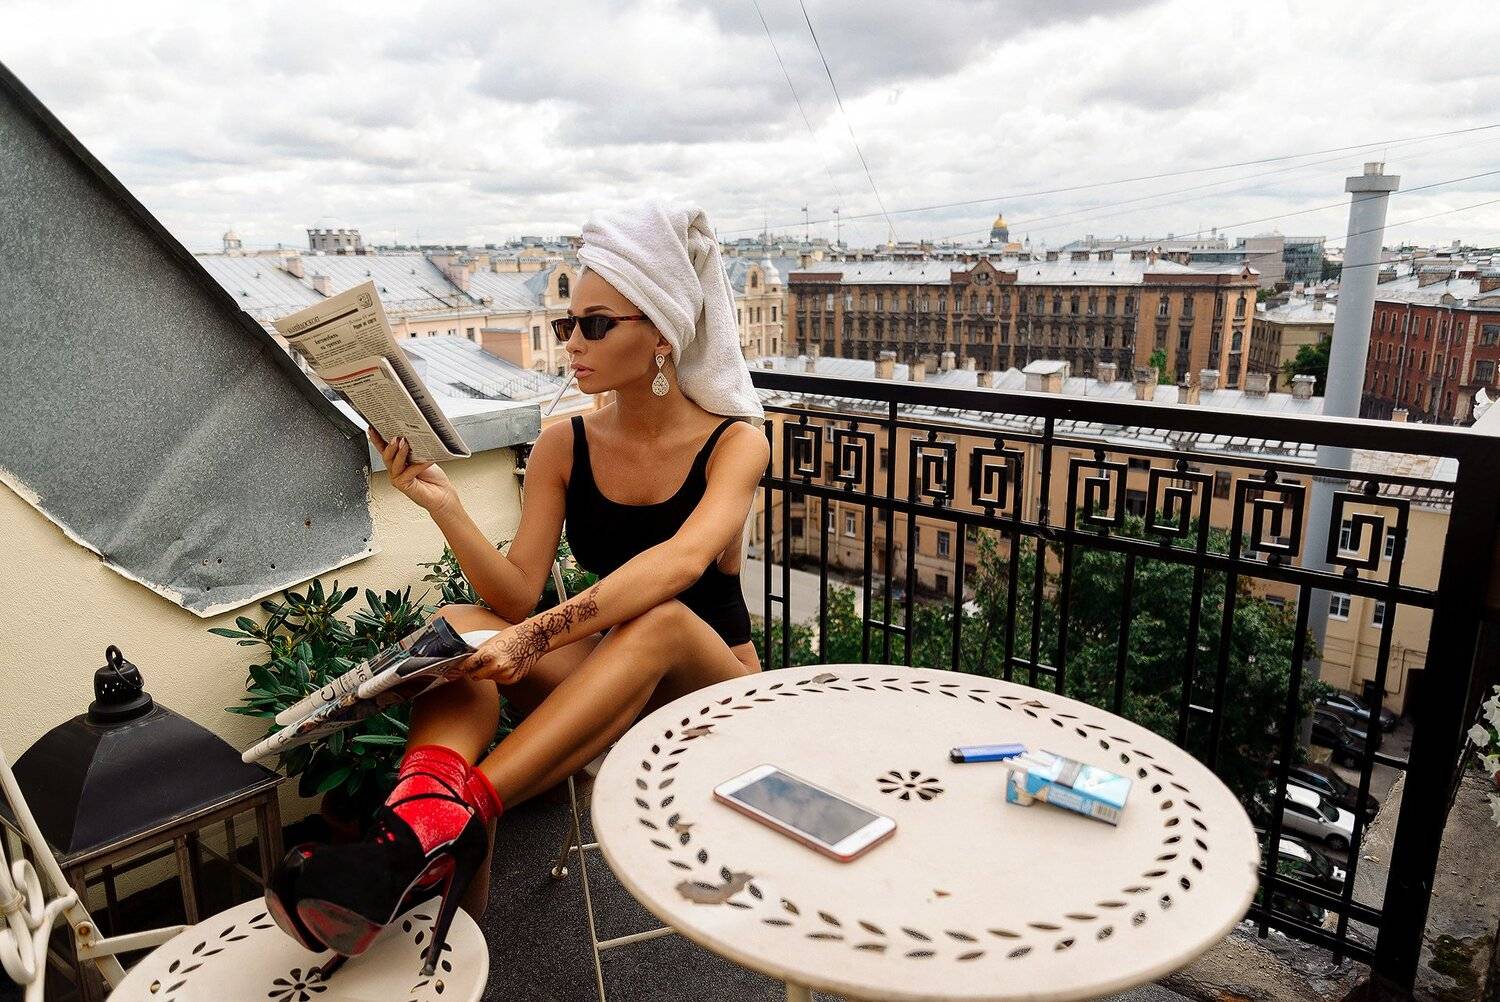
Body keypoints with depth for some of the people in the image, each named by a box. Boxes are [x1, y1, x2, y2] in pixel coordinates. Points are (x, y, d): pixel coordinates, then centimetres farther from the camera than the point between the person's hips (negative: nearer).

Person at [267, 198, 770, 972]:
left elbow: (680, 560, -31)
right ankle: (424, 808, -47)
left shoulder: (734, 441, -10)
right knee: (458, 624, -23)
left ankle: (451, 821, -44)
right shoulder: (563, 446, 0)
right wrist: (441, 503, -22)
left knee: (659, 618, -37)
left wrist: (538, 636, -42)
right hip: (599, 678, 3)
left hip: (711, 682, -3)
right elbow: (517, 595, -8)